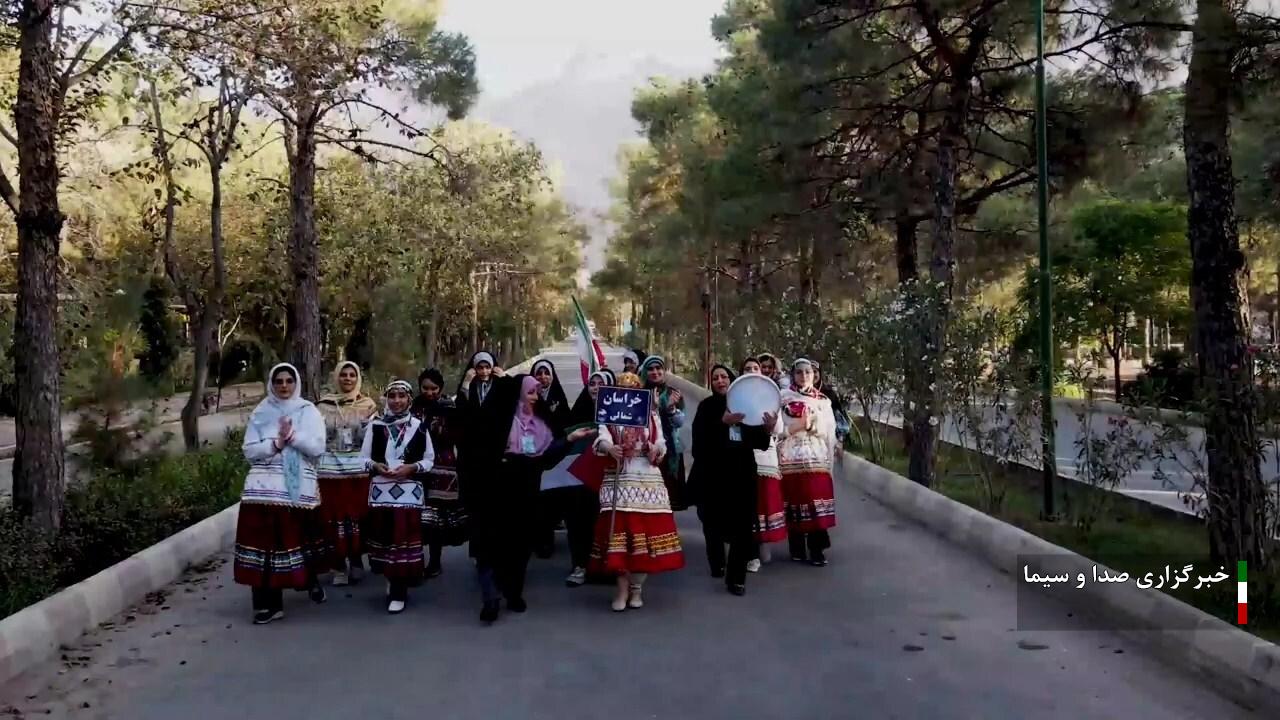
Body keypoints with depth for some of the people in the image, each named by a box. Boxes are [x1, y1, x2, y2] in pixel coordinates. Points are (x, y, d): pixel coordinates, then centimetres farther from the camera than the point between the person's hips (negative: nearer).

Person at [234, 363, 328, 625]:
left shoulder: (309, 412, 4)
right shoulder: (260, 413, 8)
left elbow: (318, 449, -4)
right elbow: (249, 451, 3)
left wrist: (292, 435, -15)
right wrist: (276, 443, -11)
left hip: (300, 488, -1)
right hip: (265, 488, 1)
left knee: (301, 537, 4)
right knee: (266, 539, -3)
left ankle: (310, 580, 34)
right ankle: (269, 603, 3)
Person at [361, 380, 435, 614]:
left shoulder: (418, 426, 1)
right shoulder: (375, 426, 5)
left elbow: (429, 459, 7)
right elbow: (363, 457, 10)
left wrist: (411, 468, -10)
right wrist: (376, 466, -10)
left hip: (408, 491, -2)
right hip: (381, 490, 2)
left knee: (404, 539, -5)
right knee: (383, 536, 6)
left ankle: (398, 592, 3)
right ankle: (392, 579, 29)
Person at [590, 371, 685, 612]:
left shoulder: (651, 417, 14)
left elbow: (661, 446, 6)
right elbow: (602, 439, -10)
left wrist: (655, 450, -17)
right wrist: (609, 448, -33)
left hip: (648, 479, 2)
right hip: (618, 479, -2)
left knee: (645, 530, -2)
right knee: (619, 529, -8)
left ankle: (637, 587, 11)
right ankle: (622, 588, 2)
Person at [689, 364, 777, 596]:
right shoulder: (707, 406, 2)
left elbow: (759, 443, 6)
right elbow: (700, 436, -14)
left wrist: (768, 429, -14)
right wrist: (723, 422, -28)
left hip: (742, 474, 1)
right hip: (712, 474, -1)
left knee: (743, 525, -6)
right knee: (714, 522, 10)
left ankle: (736, 577, 1)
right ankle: (717, 563, 34)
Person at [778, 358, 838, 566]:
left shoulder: (823, 401, 12)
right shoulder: (783, 398, 4)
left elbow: (829, 431, 7)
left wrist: (811, 422, -6)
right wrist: (802, 423, -13)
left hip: (817, 458, 2)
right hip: (791, 459, -2)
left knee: (817, 500, -4)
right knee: (795, 501, -2)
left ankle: (816, 550, 1)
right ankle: (797, 549, 7)